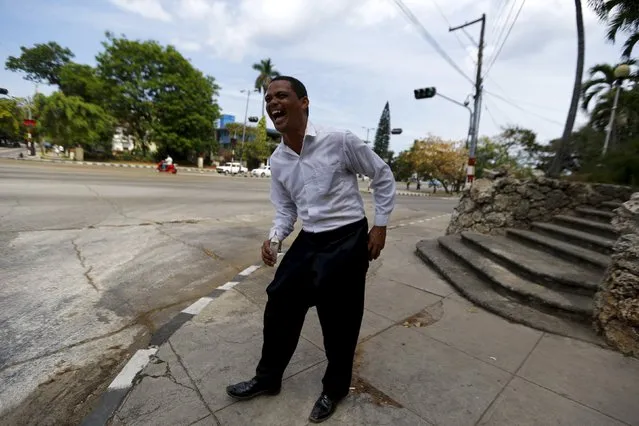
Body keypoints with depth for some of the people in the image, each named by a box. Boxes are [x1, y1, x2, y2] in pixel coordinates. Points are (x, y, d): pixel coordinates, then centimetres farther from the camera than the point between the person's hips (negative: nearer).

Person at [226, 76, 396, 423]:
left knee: (339, 318, 8)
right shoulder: (277, 161, 2)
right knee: (279, 306, 10)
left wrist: (380, 226, -3)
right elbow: (285, 209, 11)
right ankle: (267, 378, 38)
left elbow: (383, 176, -2)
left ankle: (334, 389, 38)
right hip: (309, 240, 5)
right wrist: (274, 238, -8)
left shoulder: (340, 141, -14)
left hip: (348, 240, -5)